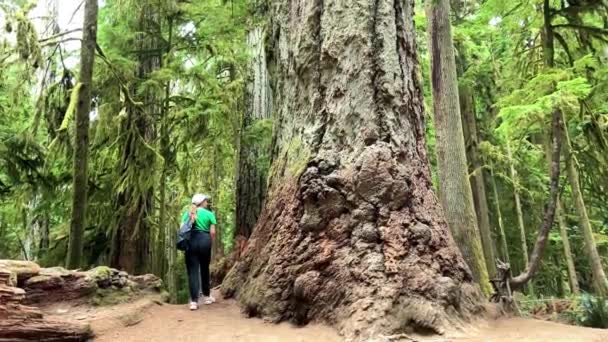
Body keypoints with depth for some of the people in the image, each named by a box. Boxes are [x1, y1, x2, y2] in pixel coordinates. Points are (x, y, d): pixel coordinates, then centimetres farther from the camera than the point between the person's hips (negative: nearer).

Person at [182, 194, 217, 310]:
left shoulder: (187, 213, 13)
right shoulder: (209, 214, 5)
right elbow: (212, 232, -2)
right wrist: (211, 243, 11)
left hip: (191, 241, 1)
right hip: (204, 241, -1)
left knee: (192, 271, 1)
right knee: (204, 269, 15)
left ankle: (194, 301, -4)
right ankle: (206, 296, 28)